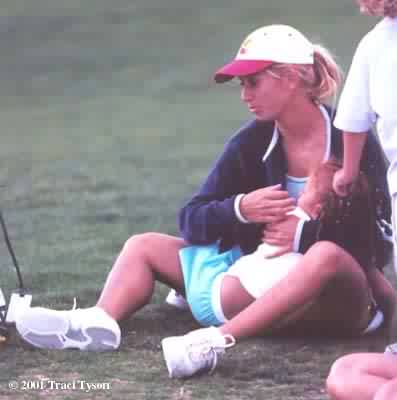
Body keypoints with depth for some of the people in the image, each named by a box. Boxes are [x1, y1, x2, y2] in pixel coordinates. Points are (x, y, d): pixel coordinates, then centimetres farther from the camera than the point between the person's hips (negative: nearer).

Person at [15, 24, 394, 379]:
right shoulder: (251, 143, 3)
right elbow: (191, 221, 2)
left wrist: (302, 233, -24)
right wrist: (239, 209, -18)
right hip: (261, 275, 6)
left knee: (327, 255, -42)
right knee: (144, 246, 7)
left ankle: (219, 339, -52)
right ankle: (99, 322, -27)